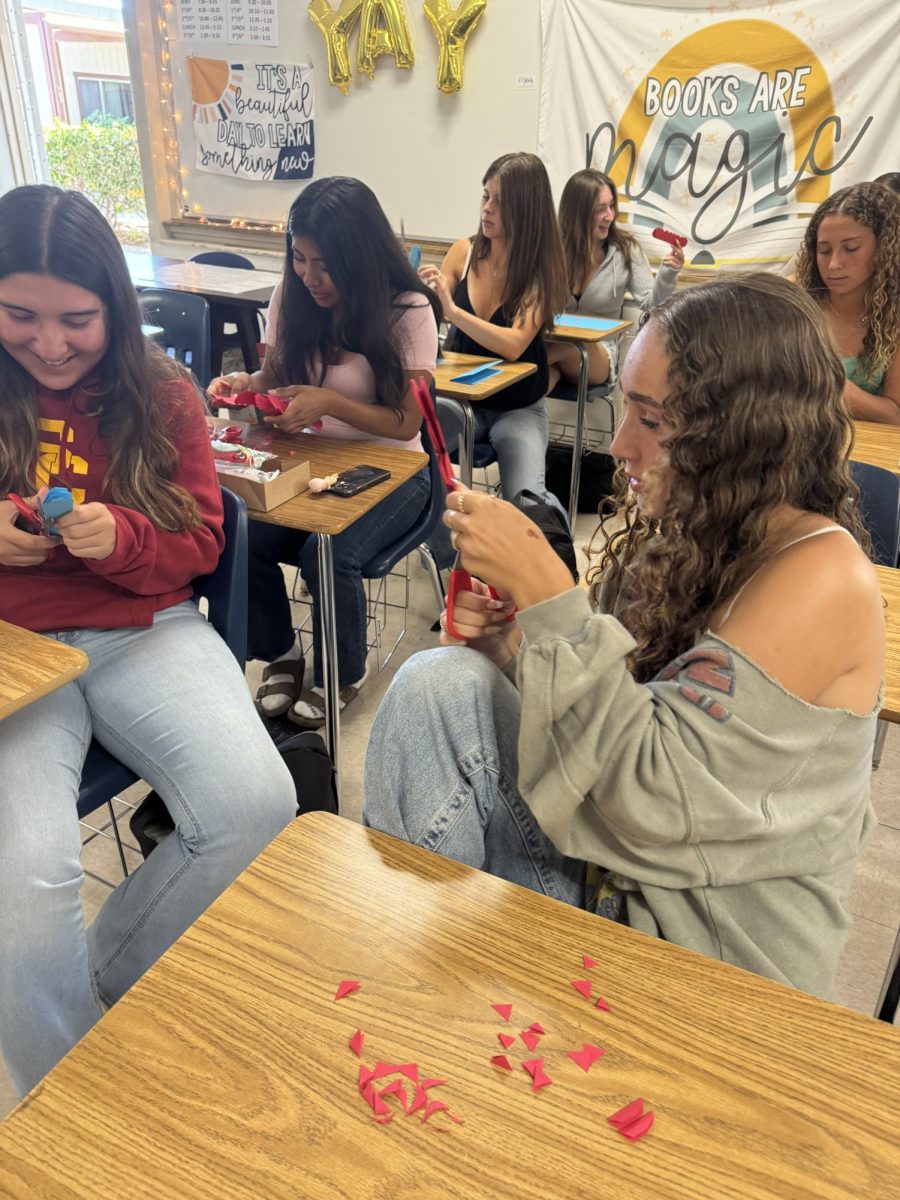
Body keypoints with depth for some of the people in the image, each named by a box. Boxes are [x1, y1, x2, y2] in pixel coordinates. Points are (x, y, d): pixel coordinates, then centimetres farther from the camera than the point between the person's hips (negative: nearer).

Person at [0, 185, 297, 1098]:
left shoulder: (159, 394, 7)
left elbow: (199, 545, 5)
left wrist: (117, 537, -16)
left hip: (144, 634, 1)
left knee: (257, 805, -22)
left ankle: (107, 973, 7)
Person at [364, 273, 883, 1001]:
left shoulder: (820, 576, -21)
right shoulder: (682, 530, 0)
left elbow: (655, 793, -28)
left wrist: (543, 591, -28)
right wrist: (510, 643, -13)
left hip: (709, 935, -6)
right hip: (611, 853, 6)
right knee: (442, 683, -15)